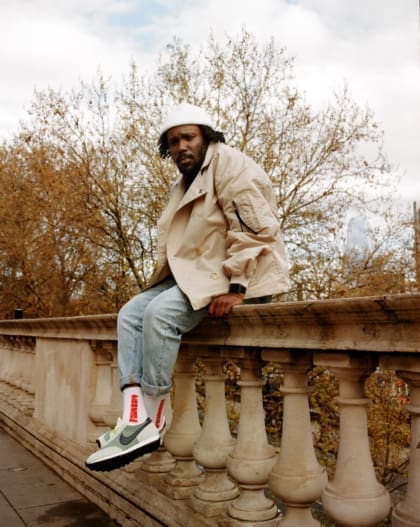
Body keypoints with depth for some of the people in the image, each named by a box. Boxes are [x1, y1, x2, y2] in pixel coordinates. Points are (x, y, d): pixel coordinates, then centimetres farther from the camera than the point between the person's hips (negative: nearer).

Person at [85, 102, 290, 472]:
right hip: (197, 274, 9)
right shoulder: (186, 184, 22)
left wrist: (236, 288, -26)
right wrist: (169, 276, 4)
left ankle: (151, 424, -17)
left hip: (240, 276, -9)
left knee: (160, 313, -28)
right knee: (131, 313, -5)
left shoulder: (227, 163, -7)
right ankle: (134, 418, -15)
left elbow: (253, 227, -20)